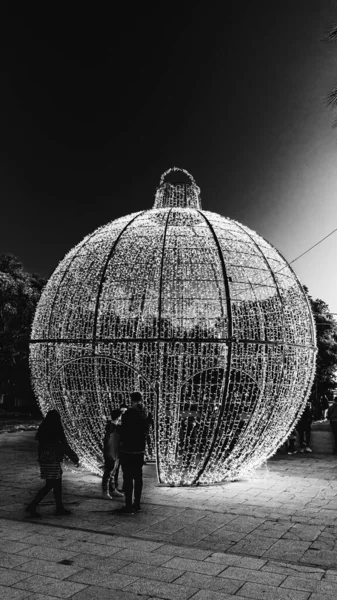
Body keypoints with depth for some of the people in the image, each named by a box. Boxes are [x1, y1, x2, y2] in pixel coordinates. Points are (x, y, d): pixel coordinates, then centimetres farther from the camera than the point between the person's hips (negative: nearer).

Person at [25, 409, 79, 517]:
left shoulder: (43, 430, 6)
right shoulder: (56, 431, -16)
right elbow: (65, 447, -13)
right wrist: (76, 459, -4)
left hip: (44, 461, 8)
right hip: (53, 462, -8)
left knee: (57, 484, 15)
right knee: (49, 485, 0)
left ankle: (60, 508, 21)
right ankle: (32, 506, 0)